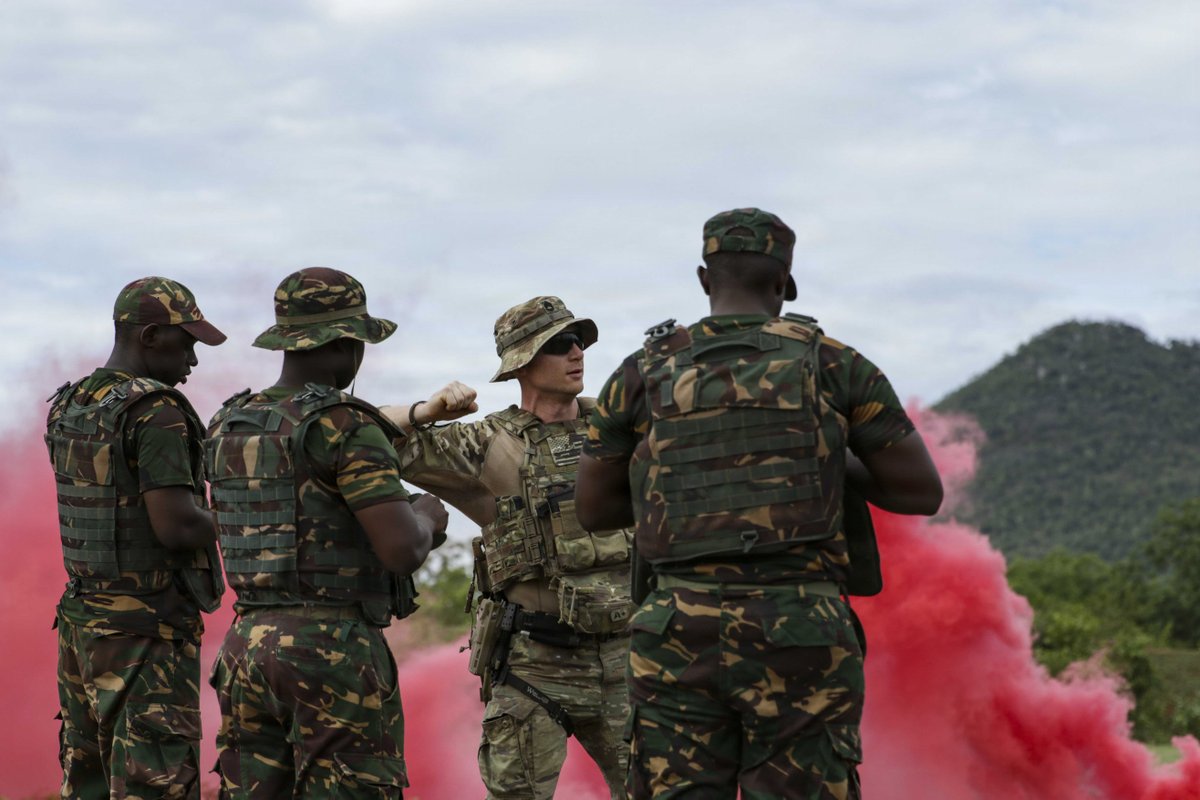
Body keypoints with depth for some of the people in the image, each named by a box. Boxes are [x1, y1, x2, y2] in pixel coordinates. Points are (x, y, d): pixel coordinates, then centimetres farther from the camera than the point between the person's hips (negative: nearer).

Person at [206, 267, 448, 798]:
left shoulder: (226, 429, 11)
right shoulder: (346, 427, -13)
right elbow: (403, 550, -19)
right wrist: (426, 519, 4)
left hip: (248, 645, 7)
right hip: (335, 652, -7)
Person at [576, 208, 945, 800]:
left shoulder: (643, 374, 8)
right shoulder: (833, 364, 4)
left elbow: (593, 508, 18)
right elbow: (923, 491, 9)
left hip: (681, 635, 1)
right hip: (799, 639, -1)